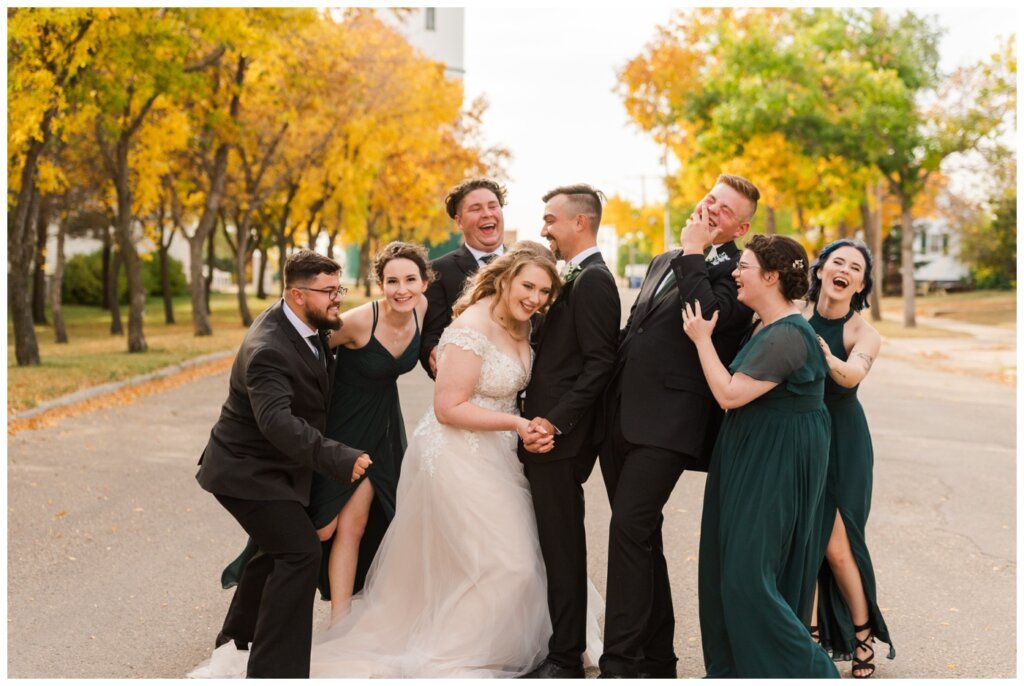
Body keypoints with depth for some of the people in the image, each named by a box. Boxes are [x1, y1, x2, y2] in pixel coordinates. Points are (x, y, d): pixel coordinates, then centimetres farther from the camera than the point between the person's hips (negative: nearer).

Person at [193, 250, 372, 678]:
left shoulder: (306, 324, -2)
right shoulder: (268, 349, -31)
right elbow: (276, 420, -46)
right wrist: (338, 459, -54)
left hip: (270, 465, 10)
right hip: (245, 470, -10)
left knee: (281, 547, 25)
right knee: (300, 550, -19)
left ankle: (238, 636, 44)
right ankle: (275, 668, -13)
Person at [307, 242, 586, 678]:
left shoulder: (520, 326, 6)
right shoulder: (472, 328, -22)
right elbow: (448, 408, -23)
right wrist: (516, 424, -24)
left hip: (493, 456, 9)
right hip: (458, 457, -9)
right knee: (503, 564, -5)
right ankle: (450, 660, 12)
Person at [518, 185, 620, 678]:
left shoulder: (594, 280, -13)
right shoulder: (575, 279, 17)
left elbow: (600, 365, -20)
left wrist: (554, 421, -21)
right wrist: (539, 419, 11)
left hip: (561, 439, -10)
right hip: (547, 434, 10)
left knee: (562, 550, -2)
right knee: (555, 546, 13)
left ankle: (566, 661, 6)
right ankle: (560, 650, 22)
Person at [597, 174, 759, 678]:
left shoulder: (733, 270, -3)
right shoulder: (664, 262, 22)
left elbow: (709, 315, -22)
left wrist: (693, 253, -12)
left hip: (665, 424, -8)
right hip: (620, 419, 8)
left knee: (630, 532, -15)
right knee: (640, 538, 13)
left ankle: (621, 664, -8)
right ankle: (656, 659, 24)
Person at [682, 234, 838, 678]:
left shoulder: (787, 336, -21)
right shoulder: (762, 327, 10)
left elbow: (729, 394, -23)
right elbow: (733, 388, 19)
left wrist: (702, 339, -13)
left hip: (776, 466, -10)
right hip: (749, 458, 10)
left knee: (747, 572, -7)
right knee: (728, 566, 14)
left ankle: (804, 669, 6)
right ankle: (735, 667, 25)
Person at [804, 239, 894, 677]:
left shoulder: (864, 333, -8)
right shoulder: (796, 316, 1)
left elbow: (854, 374, -29)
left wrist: (830, 361, -49)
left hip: (842, 445, -2)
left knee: (836, 545, -6)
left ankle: (862, 639, 13)